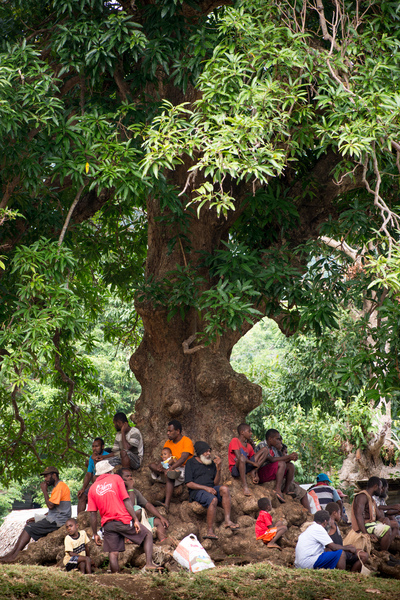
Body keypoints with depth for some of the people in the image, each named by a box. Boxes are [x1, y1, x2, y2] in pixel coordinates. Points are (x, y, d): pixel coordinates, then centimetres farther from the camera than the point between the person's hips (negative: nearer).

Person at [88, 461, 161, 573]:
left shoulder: (92, 489, 10)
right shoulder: (116, 478, 2)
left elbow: (93, 514, 5)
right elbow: (126, 500, -7)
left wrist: (95, 534, 10)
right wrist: (136, 520, -7)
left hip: (107, 524, 3)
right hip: (123, 520, -3)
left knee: (113, 553, 6)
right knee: (148, 535, 14)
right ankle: (149, 563, 0)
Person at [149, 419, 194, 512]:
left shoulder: (187, 441, -6)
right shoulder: (168, 443, 16)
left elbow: (183, 459, -20)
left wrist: (170, 468, -33)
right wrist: (160, 465, -14)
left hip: (184, 469, -7)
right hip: (172, 468, 7)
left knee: (169, 476, -38)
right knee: (152, 465, -13)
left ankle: (167, 504, -50)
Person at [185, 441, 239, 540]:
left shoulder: (211, 463, 19)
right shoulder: (191, 463, 4)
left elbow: (216, 483, 13)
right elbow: (189, 483, -5)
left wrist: (218, 469, -2)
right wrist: (205, 488, -15)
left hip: (211, 489, 5)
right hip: (197, 491, -5)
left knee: (224, 489, -27)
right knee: (213, 499, -35)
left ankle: (227, 521, -33)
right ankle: (210, 531, -36)